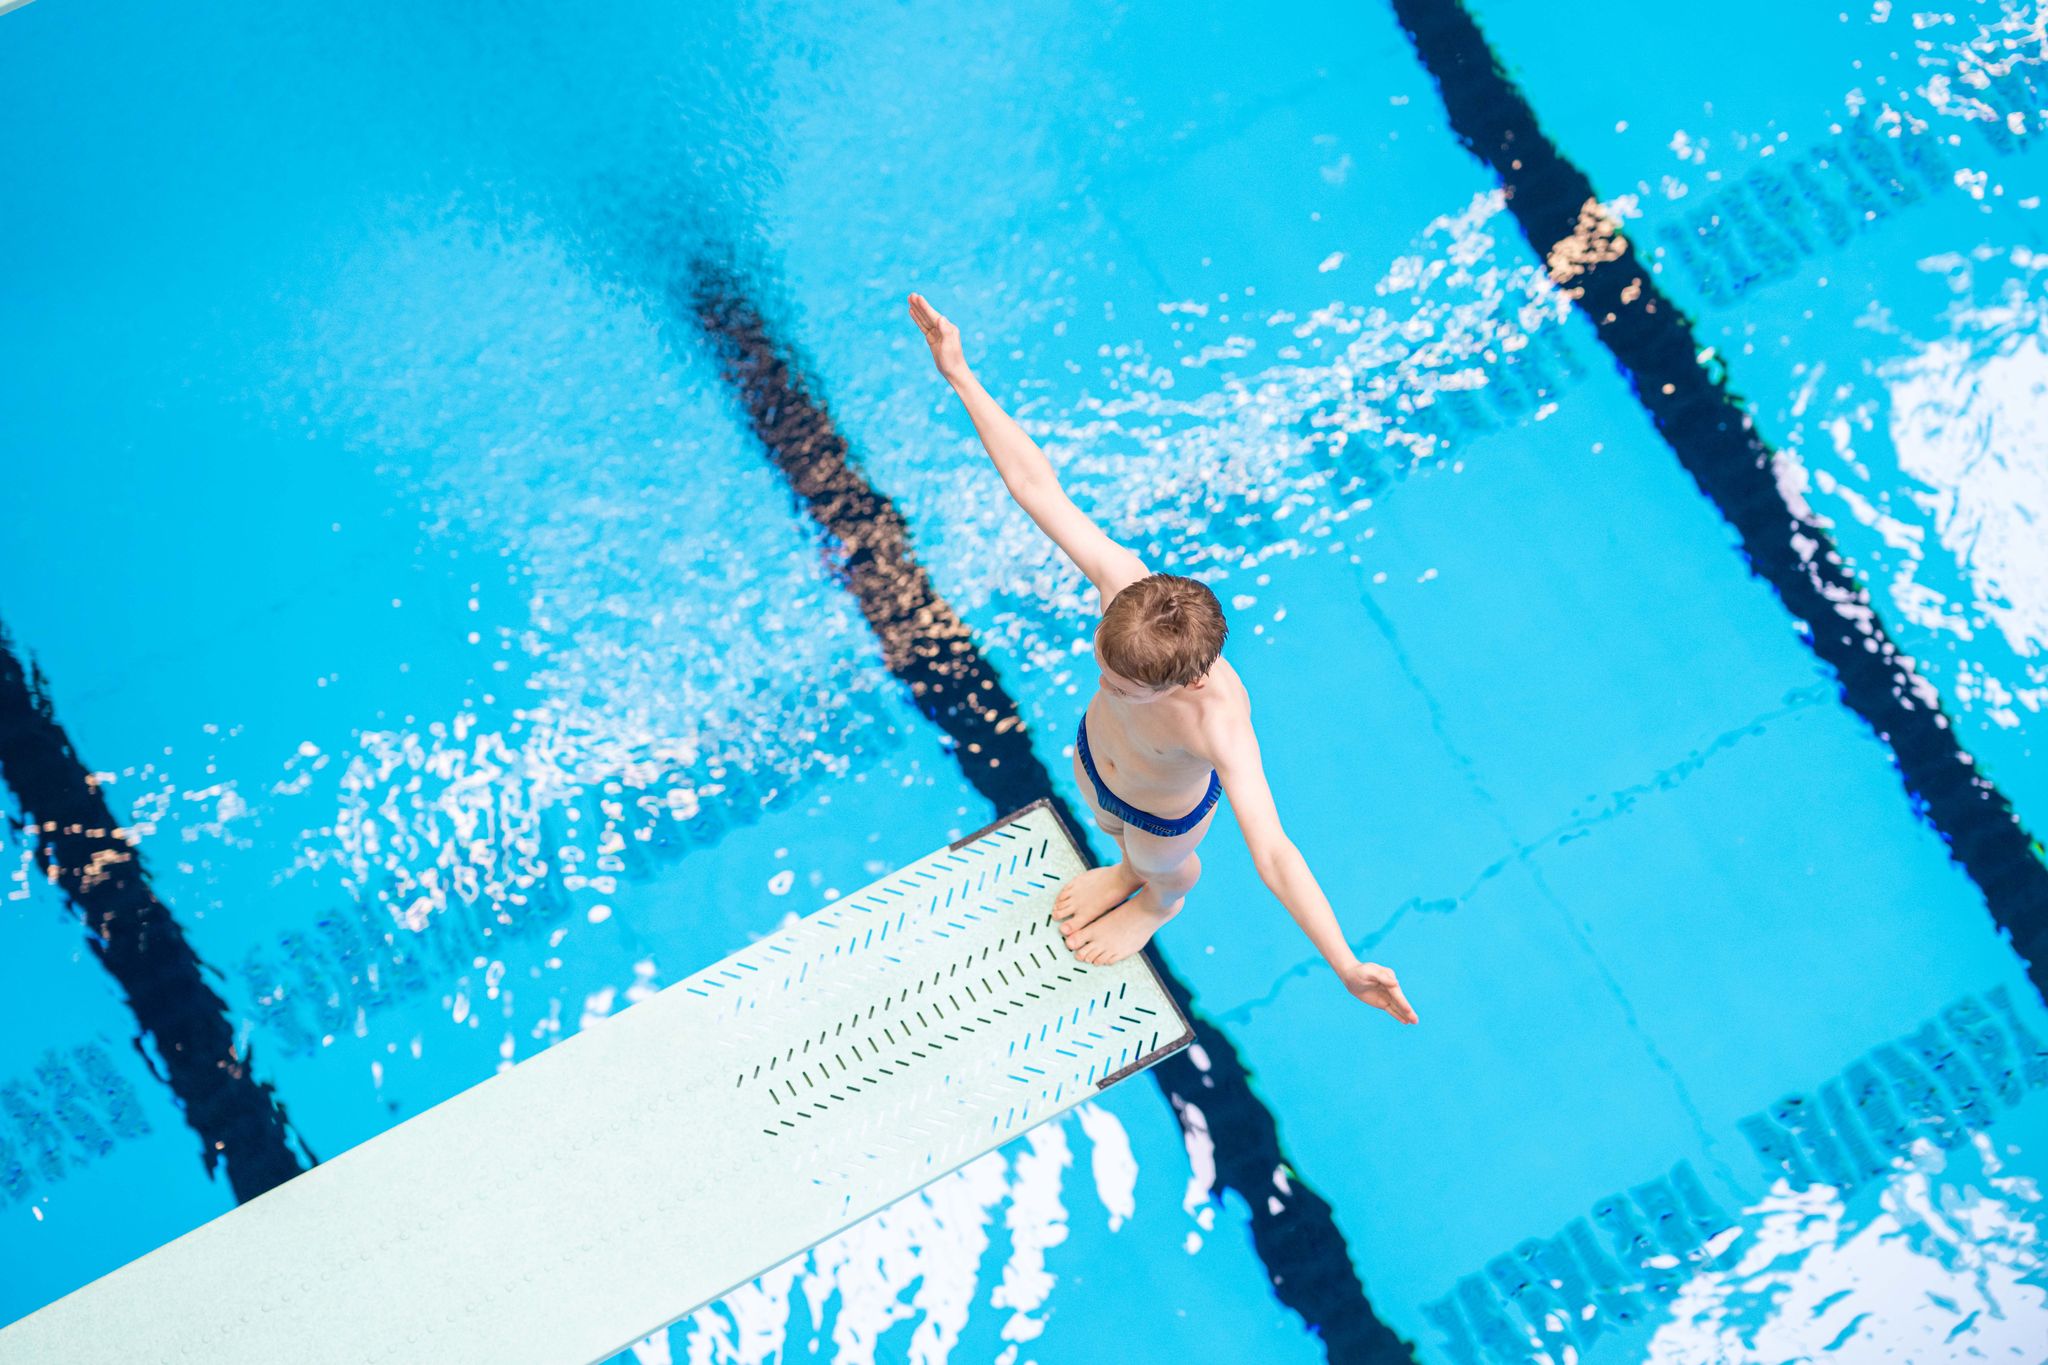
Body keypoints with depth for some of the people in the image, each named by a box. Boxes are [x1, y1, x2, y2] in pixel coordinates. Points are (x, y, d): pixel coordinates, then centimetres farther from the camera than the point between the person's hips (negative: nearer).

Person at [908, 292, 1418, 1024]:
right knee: (1109, 827, 39)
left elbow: (1272, 854, -56)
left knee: (1163, 862, 34)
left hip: (1165, 810, -4)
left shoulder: (1219, 722, -50)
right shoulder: (1122, 579, -40)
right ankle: (1128, 870, 76)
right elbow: (1036, 481, -34)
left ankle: (1162, 901, 73)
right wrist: (959, 374, -32)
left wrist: (1348, 969, -65)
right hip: (1092, 753, 4)